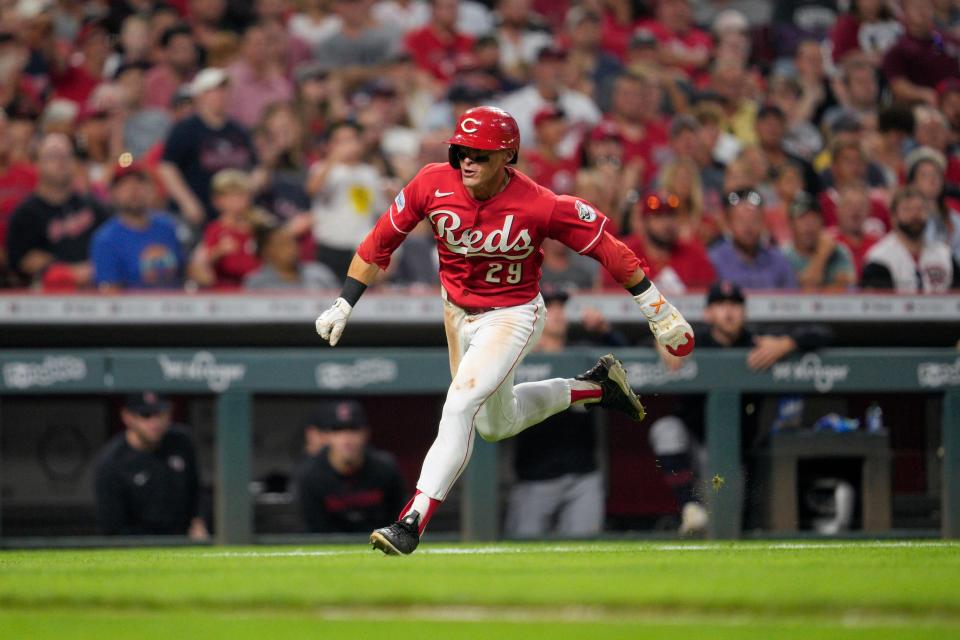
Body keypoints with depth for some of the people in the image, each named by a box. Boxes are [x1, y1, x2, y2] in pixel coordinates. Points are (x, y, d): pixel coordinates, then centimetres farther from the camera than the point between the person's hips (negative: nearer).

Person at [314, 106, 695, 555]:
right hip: (456, 312, 6)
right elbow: (381, 240, -5)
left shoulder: (540, 207, -26)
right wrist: (345, 303, -7)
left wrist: (657, 310, -11)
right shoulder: (434, 184, -17)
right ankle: (596, 387, 42)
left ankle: (414, 520, -26)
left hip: (512, 316, -6)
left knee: (462, 402, -26)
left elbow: (607, 247, -16)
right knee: (496, 425, 22)